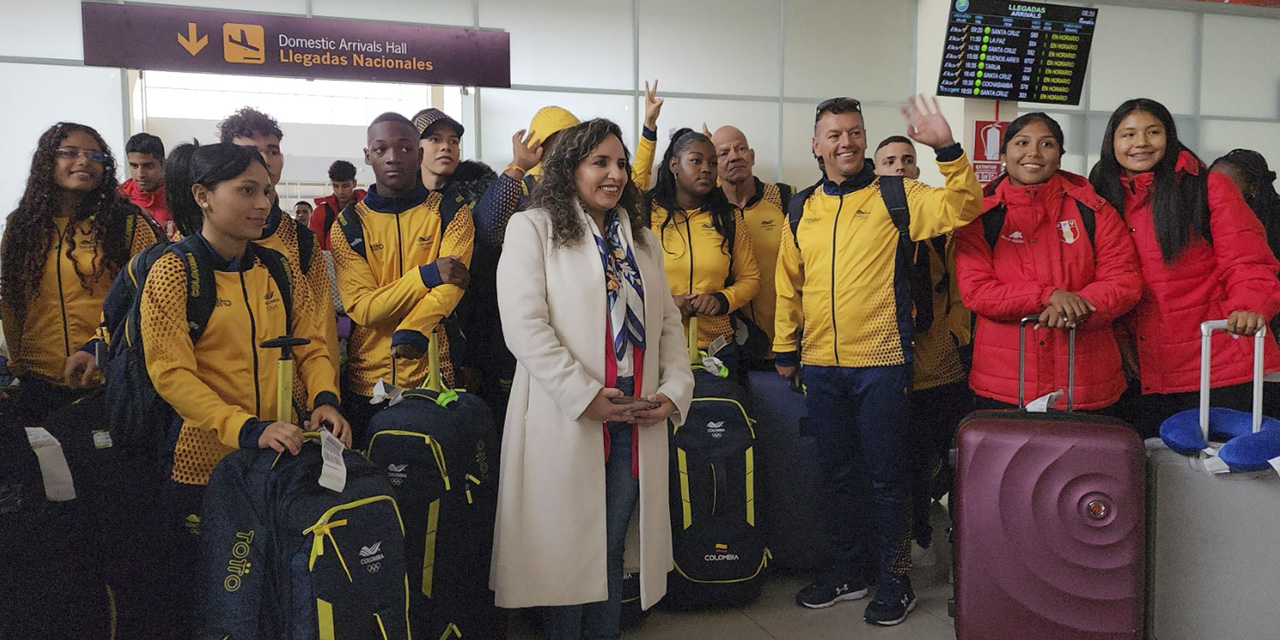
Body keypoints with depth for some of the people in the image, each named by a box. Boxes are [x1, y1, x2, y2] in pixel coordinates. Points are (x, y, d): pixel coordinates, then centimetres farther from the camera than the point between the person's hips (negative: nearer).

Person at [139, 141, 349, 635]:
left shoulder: (271, 266, 7)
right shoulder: (174, 271, -9)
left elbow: (308, 344, 8)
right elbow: (171, 373, -16)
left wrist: (323, 399, -11)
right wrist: (247, 429, -26)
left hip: (280, 459, 4)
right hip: (207, 460, -4)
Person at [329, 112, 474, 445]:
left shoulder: (451, 214, 1)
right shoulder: (348, 226, 3)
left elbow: (450, 287, -13)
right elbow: (360, 308, -8)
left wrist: (413, 331, -31)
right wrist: (426, 275, -19)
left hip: (433, 372, -1)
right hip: (368, 380, 1)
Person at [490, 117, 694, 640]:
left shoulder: (642, 239, 18)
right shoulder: (533, 228, -1)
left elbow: (669, 322, 15)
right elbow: (524, 325, -12)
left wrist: (676, 390, -1)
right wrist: (585, 395, -17)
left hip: (636, 421, 5)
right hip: (568, 419, -5)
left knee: (612, 547, 13)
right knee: (568, 549, 5)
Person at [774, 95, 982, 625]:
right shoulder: (802, 208, 10)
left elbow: (960, 208, -15)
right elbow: (790, 283, 14)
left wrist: (947, 150, -27)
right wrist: (785, 348, 14)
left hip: (882, 362, -4)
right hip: (820, 364, 4)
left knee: (886, 475, 5)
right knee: (837, 473, 15)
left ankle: (895, 579, 20)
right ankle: (847, 569, 30)